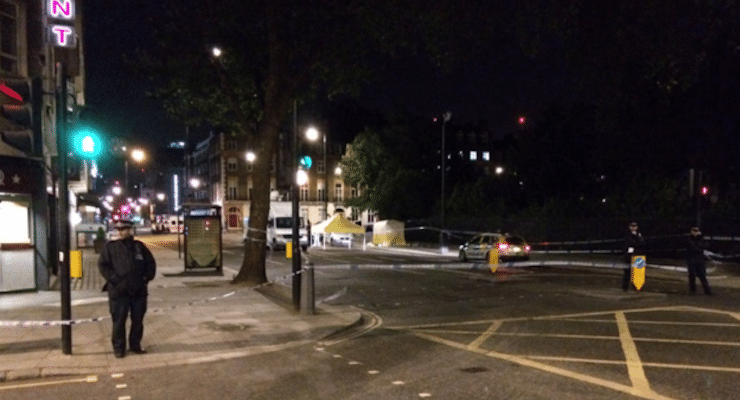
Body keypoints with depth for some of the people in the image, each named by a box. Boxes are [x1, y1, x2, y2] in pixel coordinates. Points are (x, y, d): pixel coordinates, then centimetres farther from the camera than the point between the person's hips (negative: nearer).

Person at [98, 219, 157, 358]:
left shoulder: (139, 246, 10)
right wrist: (113, 279, -12)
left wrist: (147, 277, 2)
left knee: (138, 320, 10)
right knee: (119, 321, 1)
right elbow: (102, 265, -2)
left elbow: (151, 262, 15)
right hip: (118, 291, -3)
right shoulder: (110, 247, 3)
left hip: (139, 291, 3)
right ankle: (119, 348, 14)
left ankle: (135, 344, 24)